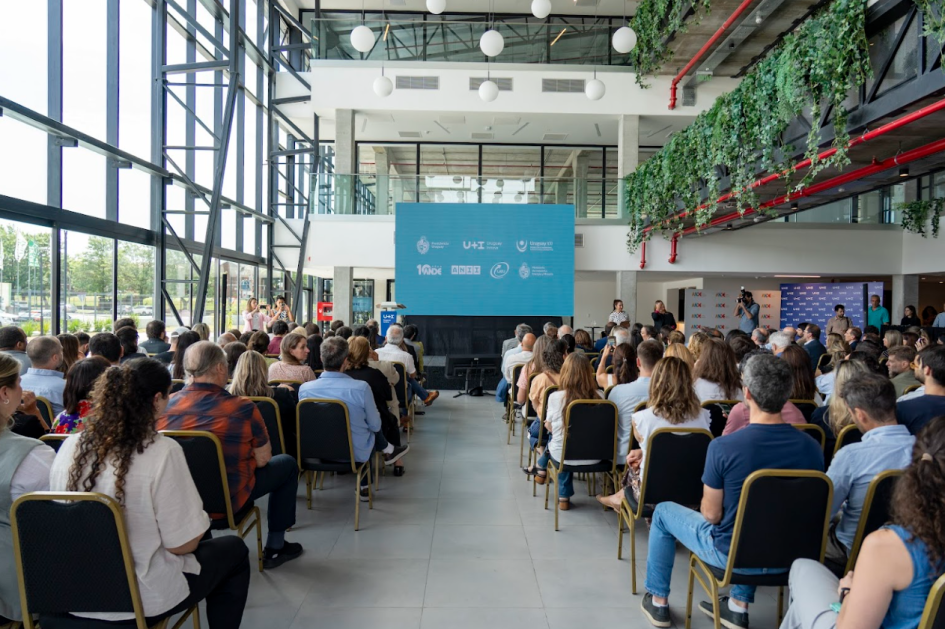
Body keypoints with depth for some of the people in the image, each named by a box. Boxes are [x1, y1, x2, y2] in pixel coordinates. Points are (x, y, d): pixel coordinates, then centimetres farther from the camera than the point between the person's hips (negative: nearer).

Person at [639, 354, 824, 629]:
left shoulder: (723, 447, -26)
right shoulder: (812, 447, -14)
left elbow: (712, 514, -16)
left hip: (731, 552, -4)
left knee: (663, 511, 20)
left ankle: (658, 601, 32)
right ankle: (739, 605, 37)